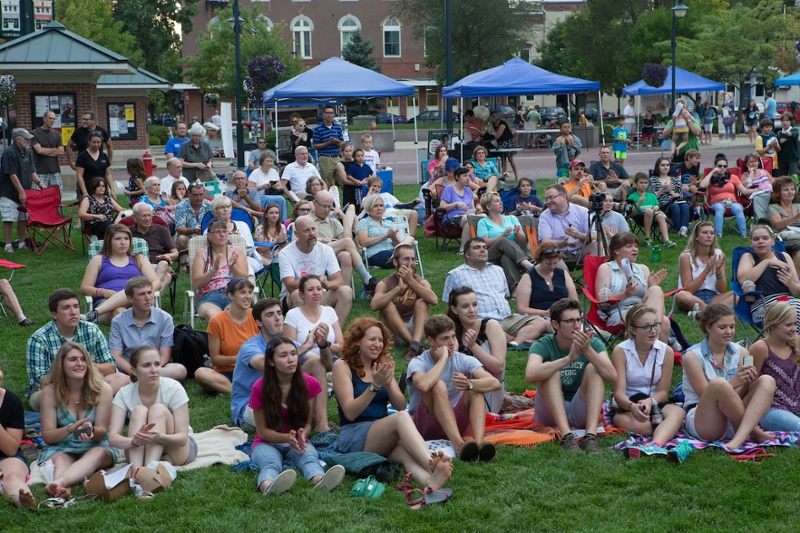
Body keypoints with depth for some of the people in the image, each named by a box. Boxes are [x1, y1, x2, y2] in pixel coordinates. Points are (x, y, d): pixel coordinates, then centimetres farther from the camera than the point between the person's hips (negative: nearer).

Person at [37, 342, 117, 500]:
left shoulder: (102, 389, -5)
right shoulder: (50, 391, -4)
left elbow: (102, 432, -3)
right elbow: (47, 436, -5)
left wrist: (91, 430, -28)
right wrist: (71, 429, -25)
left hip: (94, 447, -1)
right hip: (59, 448, 1)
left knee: (98, 454, -36)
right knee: (60, 460, -34)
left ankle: (60, 482, -64)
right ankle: (63, 489, -68)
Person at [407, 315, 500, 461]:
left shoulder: (463, 360, -2)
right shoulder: (418, 363, -10)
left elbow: (495, 383, -19)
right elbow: (424, 385, -36)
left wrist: (469, 384, -39)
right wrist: (443, 358, -22)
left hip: (455, 422, 3)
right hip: (424, 426, -3)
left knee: (475, 388, -20)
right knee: (438, 385, -29)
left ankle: (479, 442, -41)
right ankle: (459, 445, -46)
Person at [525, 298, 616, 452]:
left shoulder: (593, 343, -4)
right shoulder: (543, 345, -10)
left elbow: (612, 376, -21)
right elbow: (530, 375, -32)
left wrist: (588, 351, -35)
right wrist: (569, 358, -40)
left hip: (581, 412, 2)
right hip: (551, 413, -1)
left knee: (593, 368, -19)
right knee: (549, 370, -24)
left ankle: (590, 435, -35)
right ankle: (566, 435, -39)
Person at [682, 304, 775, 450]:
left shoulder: (740, 352, 8)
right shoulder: (692, 356, -5)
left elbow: (738, 398, 6)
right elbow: (705, 396, -10)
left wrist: (748, 383, -17)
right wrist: (734, 383, -25)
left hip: (736, 420, 5)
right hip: (702, 424, -5)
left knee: (767, 381, -17)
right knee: (718, 383, -35)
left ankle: (739, 439, -36)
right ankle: (753, 432, -16)